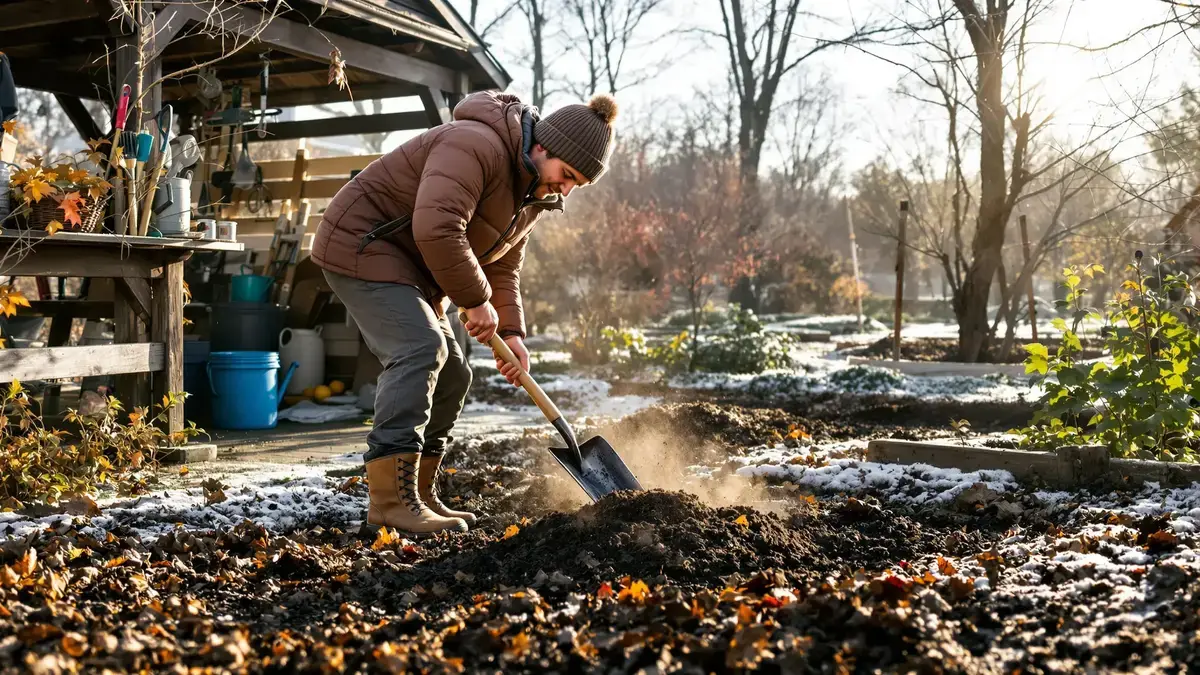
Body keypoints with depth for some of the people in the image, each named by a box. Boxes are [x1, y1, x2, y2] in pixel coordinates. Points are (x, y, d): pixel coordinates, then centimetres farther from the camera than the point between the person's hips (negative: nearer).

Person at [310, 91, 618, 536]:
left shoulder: (533, 193, 7)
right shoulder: (476, 146, -27)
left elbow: (503, 268, 11)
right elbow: (437, 230, -38)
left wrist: (510, 332, -3)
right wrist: (477, 301, -27)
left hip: (411, 268, 11)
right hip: (360, 245, -10)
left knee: (450, 374, 7)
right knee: (420, 347, -25)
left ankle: (420, 496, 14)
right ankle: (391, 499, -26)